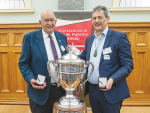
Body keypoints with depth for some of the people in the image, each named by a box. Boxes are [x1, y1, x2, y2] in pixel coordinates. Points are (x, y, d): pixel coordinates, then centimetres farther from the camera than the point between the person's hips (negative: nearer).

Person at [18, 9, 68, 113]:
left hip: (62, 89, 4)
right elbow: (23, 63, -3)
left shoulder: (62, 37, 6)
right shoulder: (29, 37, -6)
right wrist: (30, 79, -19)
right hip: (41, 91, -3)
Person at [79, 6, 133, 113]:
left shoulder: (119, 37, -8)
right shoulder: (89, 39, 11)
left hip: (110, 91, -5)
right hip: (92, 89, 6)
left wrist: (112, 80, -24)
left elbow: (128, 65, -10)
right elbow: (83, 58, 14)